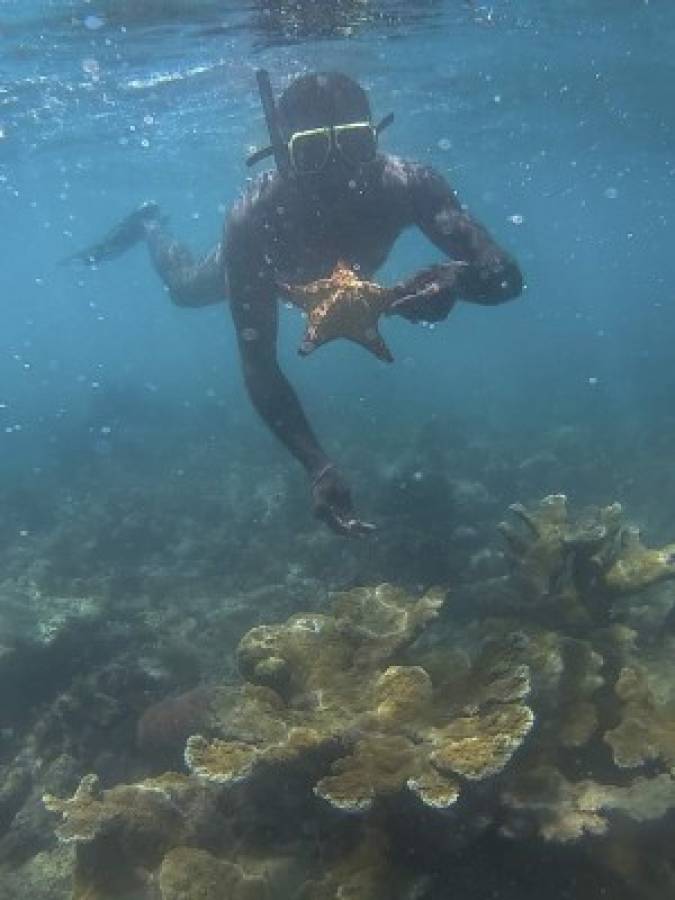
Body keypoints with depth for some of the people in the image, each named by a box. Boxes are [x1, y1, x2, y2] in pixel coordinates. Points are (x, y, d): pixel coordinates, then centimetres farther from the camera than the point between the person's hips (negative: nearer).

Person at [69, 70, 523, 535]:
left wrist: (456, 278, -69)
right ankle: (150, 224, 56)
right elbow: (258, 361, -48)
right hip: (271, 258, -2)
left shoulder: (407, 184, -44)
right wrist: (317, 465, -61)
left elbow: (507, 276, -44)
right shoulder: (254, 220, -48)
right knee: (185, 287, 27)